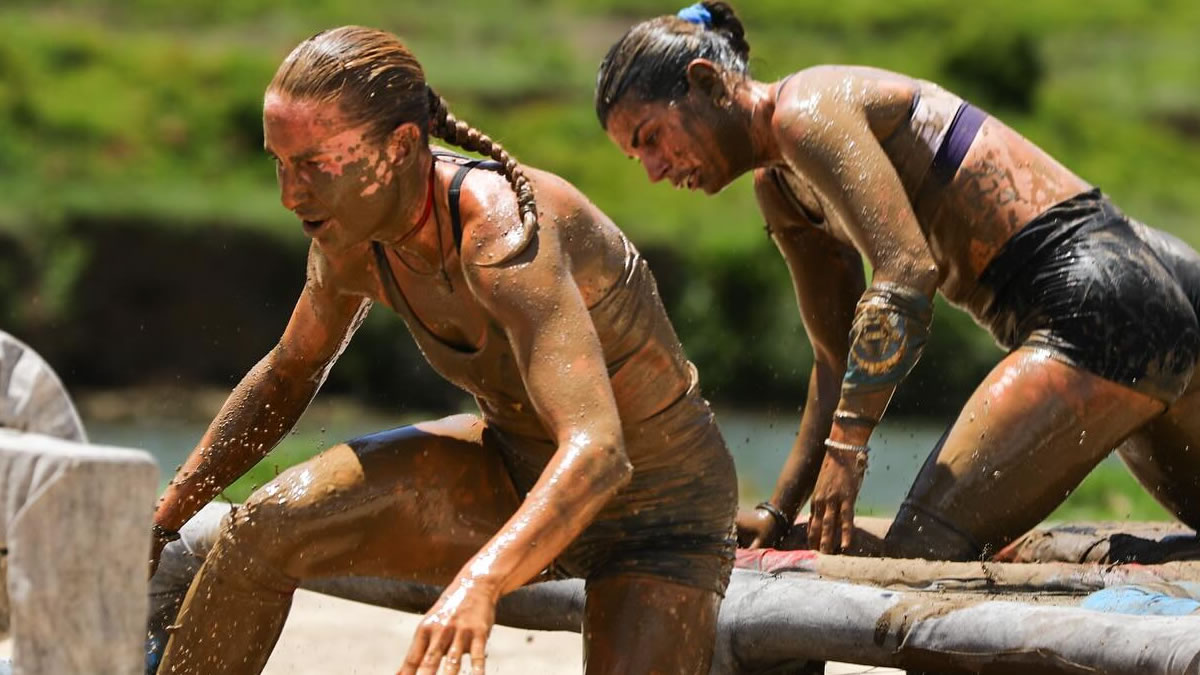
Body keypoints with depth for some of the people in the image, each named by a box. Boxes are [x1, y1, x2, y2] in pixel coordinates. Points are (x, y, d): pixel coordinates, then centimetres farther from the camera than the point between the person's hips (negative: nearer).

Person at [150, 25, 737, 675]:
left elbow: (597, 452, -46)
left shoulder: (504, 232, -35)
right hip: (517, 468, 6)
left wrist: (478, 584, -62)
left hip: (660, 506, -6)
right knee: (263, 530, -13)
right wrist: (162, 523, 11)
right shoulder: (352, 243, -11)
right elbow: (289, 373, 12)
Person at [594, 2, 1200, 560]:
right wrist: (779, 514, 17)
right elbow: (841, 363, 22)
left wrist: (847, 443, -23)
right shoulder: (779, 192, 18)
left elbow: (906, 274, -24)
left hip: (1098, 307, -11)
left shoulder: (808, 110, -12)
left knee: (920, 555, -17)